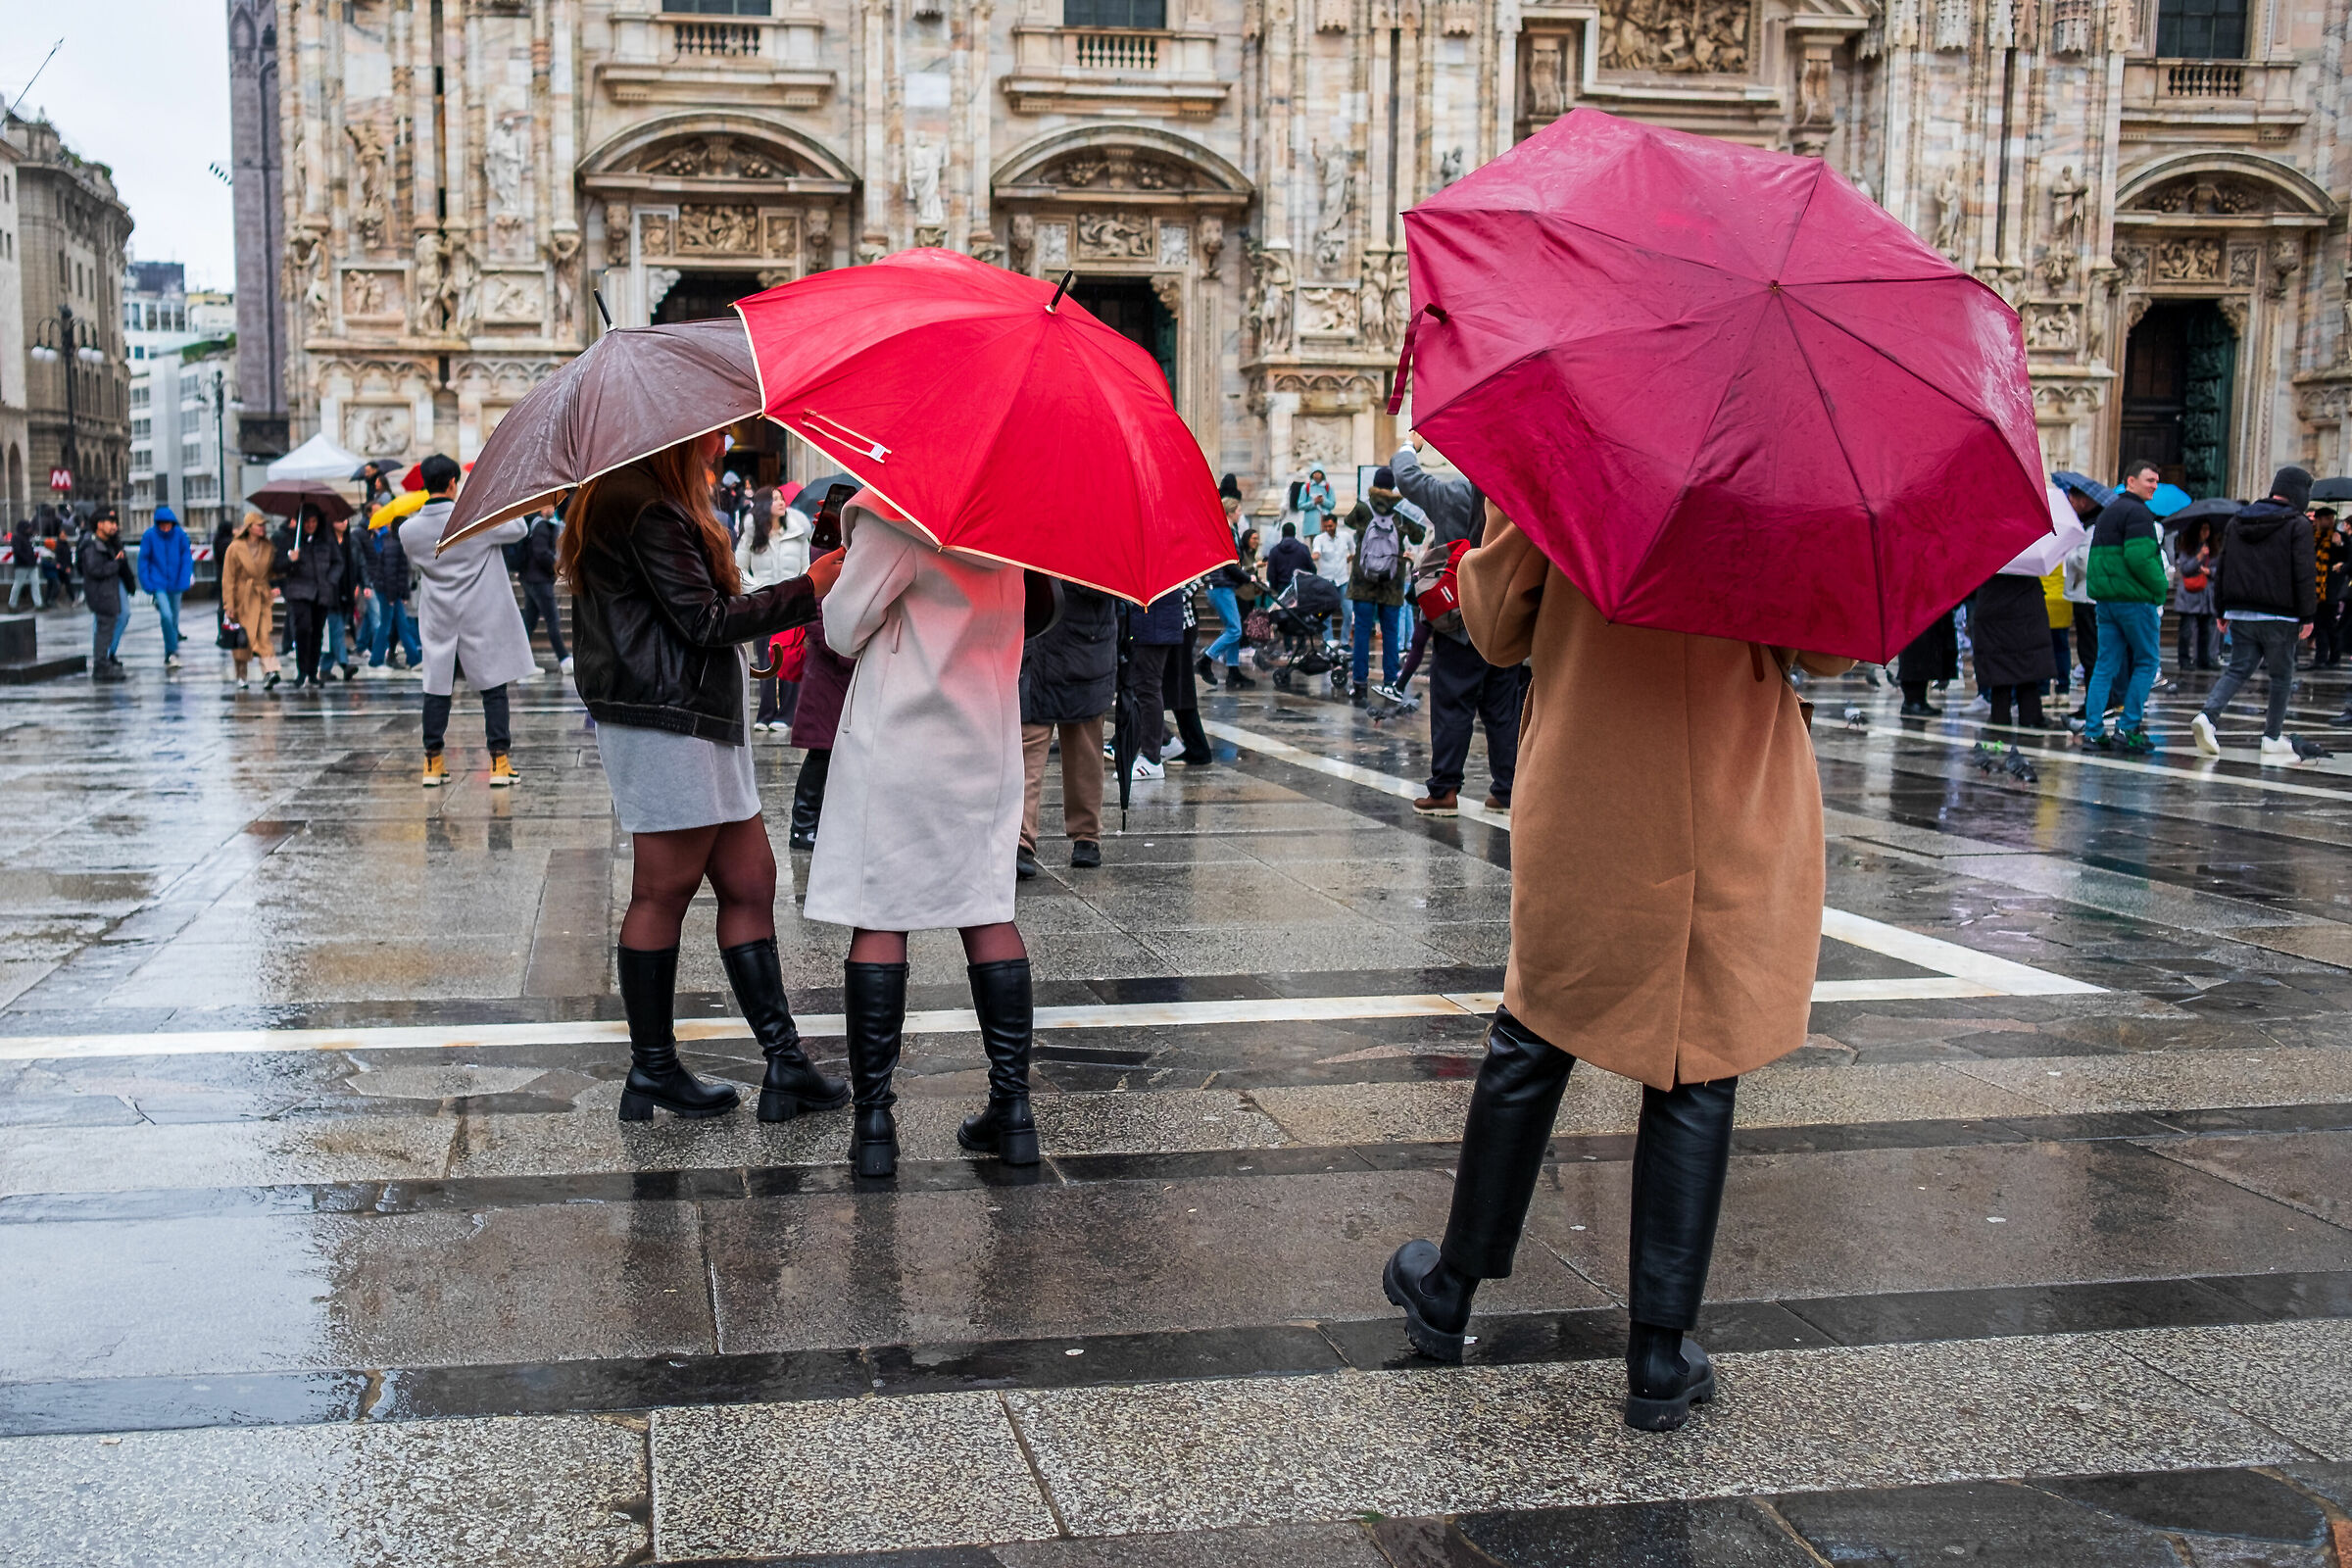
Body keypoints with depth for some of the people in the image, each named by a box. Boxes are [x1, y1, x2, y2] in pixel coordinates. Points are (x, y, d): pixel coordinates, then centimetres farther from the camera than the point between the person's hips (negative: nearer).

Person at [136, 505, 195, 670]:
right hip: (158, 583, -3)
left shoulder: (180, 535, -5)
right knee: (166, 616, -20)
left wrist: (183, 582, -9)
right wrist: (147, 585, -8)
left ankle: (169, 656, 26)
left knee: (174, 619, 11)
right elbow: (143, 561, -2)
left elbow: (186, 558, 1)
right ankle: (173, 652, -11)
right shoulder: (149, 536, -8)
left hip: (175, 584, 3)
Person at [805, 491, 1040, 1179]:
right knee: (988, 909, 10)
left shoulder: (895, 504, -14)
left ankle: (873, 1122, 1)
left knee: (878, 917, 0)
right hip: (988, 741, 6)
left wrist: (844, 576, 9)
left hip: (896, 741, -6)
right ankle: (1013, 1110, 12)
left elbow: (843, 629, -12)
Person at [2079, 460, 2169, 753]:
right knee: (2146, 661, 2)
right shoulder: (2137, 512, -10)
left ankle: (2093, 730, 2)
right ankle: (2129, 729, -1)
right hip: (2134, 598, -8)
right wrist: (2160, 586, -9)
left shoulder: (2106, 512, 20)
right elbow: (2139, 558, -21)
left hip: (2105, 597, 8)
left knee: (2106, 665, 7)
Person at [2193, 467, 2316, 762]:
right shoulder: (2298, 525, -6)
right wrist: (2308, 616, -7)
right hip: (2279, 616, -5)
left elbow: (2222, 568, 15)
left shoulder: (2237, 522, 12)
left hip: (2240, 614, 5)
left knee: (2238, 669, 7)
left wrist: (2222, 610, 18)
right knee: (2281, 676, 7)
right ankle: (2273, 739, 10)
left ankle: (2207, 715, -16)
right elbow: (2305, 574, -11)